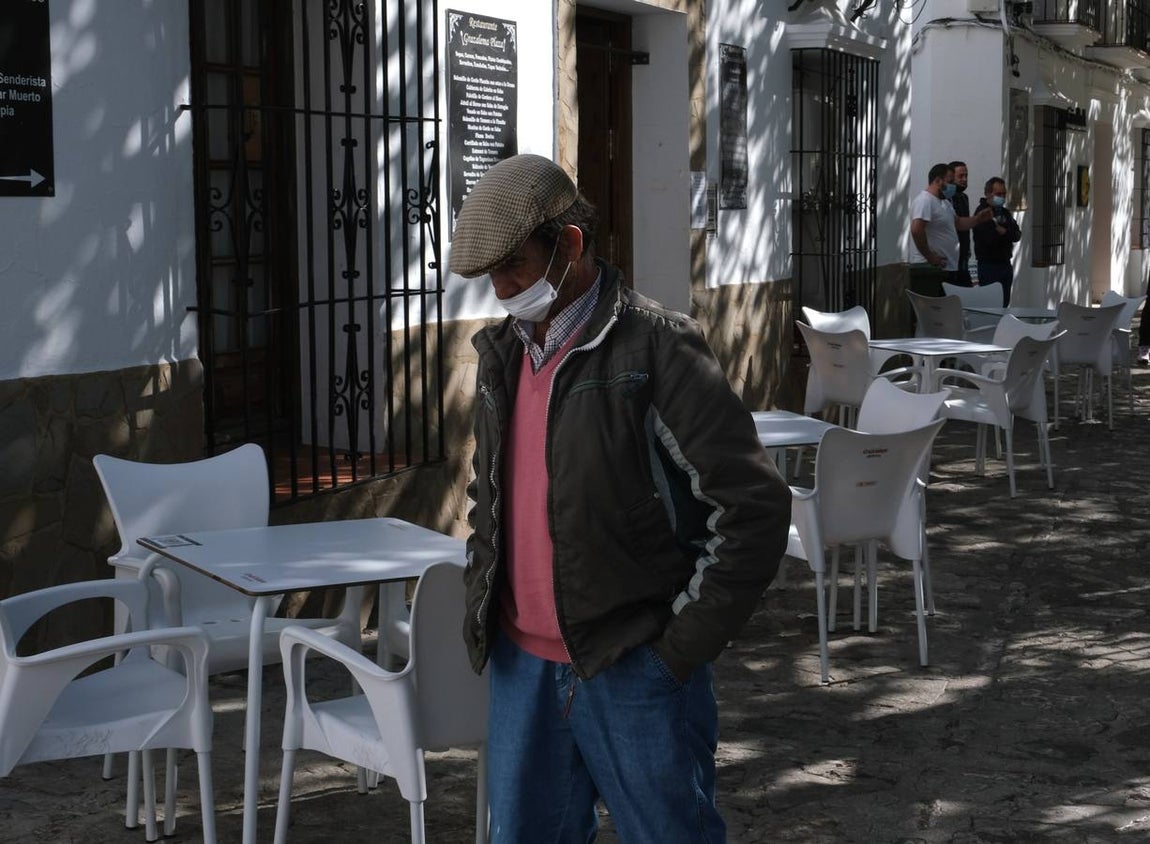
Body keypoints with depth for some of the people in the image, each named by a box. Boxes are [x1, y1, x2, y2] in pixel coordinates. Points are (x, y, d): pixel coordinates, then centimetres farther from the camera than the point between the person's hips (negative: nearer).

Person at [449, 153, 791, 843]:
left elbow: (757, 506, -16)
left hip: (634, 671, -6)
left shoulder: (655, 347, -14)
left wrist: (685, 644, -14)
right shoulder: (502, 353, 9)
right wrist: (482, 605, 12)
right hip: (522, 664, 7)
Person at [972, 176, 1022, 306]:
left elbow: (1017, 235, 9)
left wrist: (1003, 231, -9)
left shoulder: (1005, 212, 17)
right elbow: (990, 238, -22)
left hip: (1006, 264, 8)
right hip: (989, 265, -8)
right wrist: (1009, 233, -6)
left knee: (1005, 304, 9)